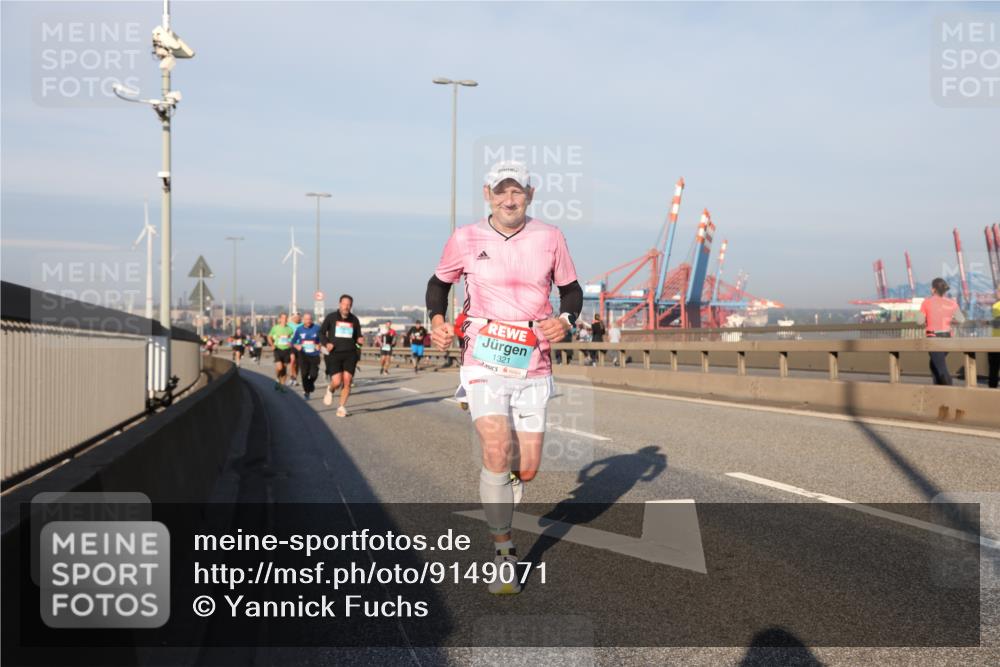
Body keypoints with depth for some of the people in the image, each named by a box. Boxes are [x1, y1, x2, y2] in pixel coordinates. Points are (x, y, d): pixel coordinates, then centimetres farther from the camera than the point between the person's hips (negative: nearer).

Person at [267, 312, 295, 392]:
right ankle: (277, 379, 13)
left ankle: (282, 384, 18)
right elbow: (269, 337, 12)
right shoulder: (275, 328, 0)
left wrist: (291, 343, -4)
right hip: (278, 349, -2)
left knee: (284, 368, 6)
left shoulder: (289, 329, 2)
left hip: (287, 350, 2)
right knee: (279, 367, -16)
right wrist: (272, 345, -2)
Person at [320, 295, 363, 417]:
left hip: (350, 354, 2)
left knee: (347, 381, -6)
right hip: (335, 353, -2)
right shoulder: (331, 317, 0)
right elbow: (321, 332, 7)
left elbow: (358, 336, 17)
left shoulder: (354, 319, 6)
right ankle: (330, 390, 26)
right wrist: (326, 343, -11)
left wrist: (359, 340, -6)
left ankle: (342, 407, 10)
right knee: (337, 382, -11)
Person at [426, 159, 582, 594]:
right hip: (485, 364, -2)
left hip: (532, 368, 2)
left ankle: (505, 484, 42)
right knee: (497, 451, -20)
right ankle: (503, 554, -3)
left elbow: (571, 289, 14)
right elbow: (439, 283, 16)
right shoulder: (465, 239, 0)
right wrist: (437, 320, -1)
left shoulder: (549, 238, 2)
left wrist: (565, 320, -6)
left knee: (526, 470, 2)